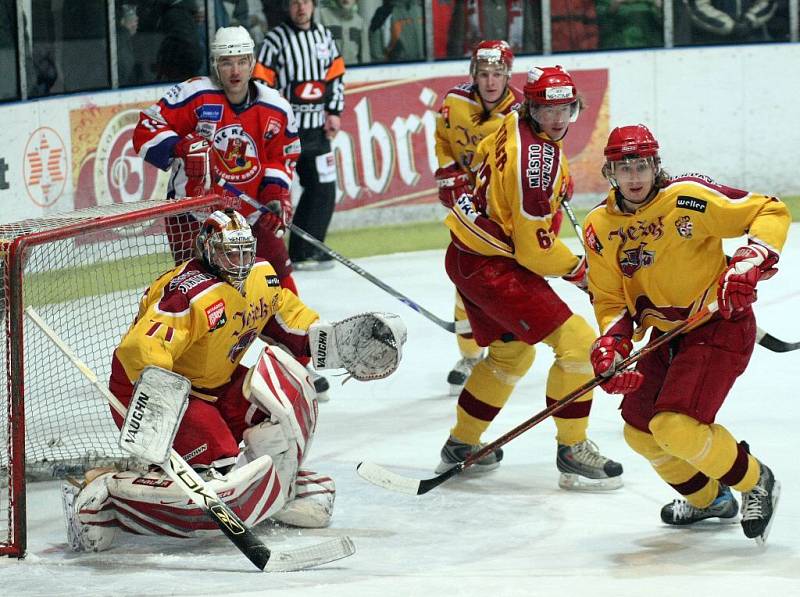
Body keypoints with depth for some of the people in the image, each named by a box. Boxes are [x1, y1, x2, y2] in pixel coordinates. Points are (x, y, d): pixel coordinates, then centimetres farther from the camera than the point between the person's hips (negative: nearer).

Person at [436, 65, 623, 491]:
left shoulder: (513, 125, 3)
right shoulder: (539, 158, -25)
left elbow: (482, 156, 27)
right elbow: (536, 249, -21)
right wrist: (577, 269, -3)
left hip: (466, 255, 11)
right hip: (492, 266, -11)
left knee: (511, 352, 28)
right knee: (577, 341, -12)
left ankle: (461, 444, 37)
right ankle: (572, 452, -6)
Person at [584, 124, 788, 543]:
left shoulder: (688, 198, -20)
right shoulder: (599, 228, -3)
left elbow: (772, 212, -15)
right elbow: (610, 299, 2)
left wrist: (749, 263, -28)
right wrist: (611, 344, -16)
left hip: (720, 324, -7)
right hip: (666, 334, 7)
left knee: (675, 425, -20)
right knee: (640, 429, 9)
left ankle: (755, 482, 4)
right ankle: (707, 499, 34)